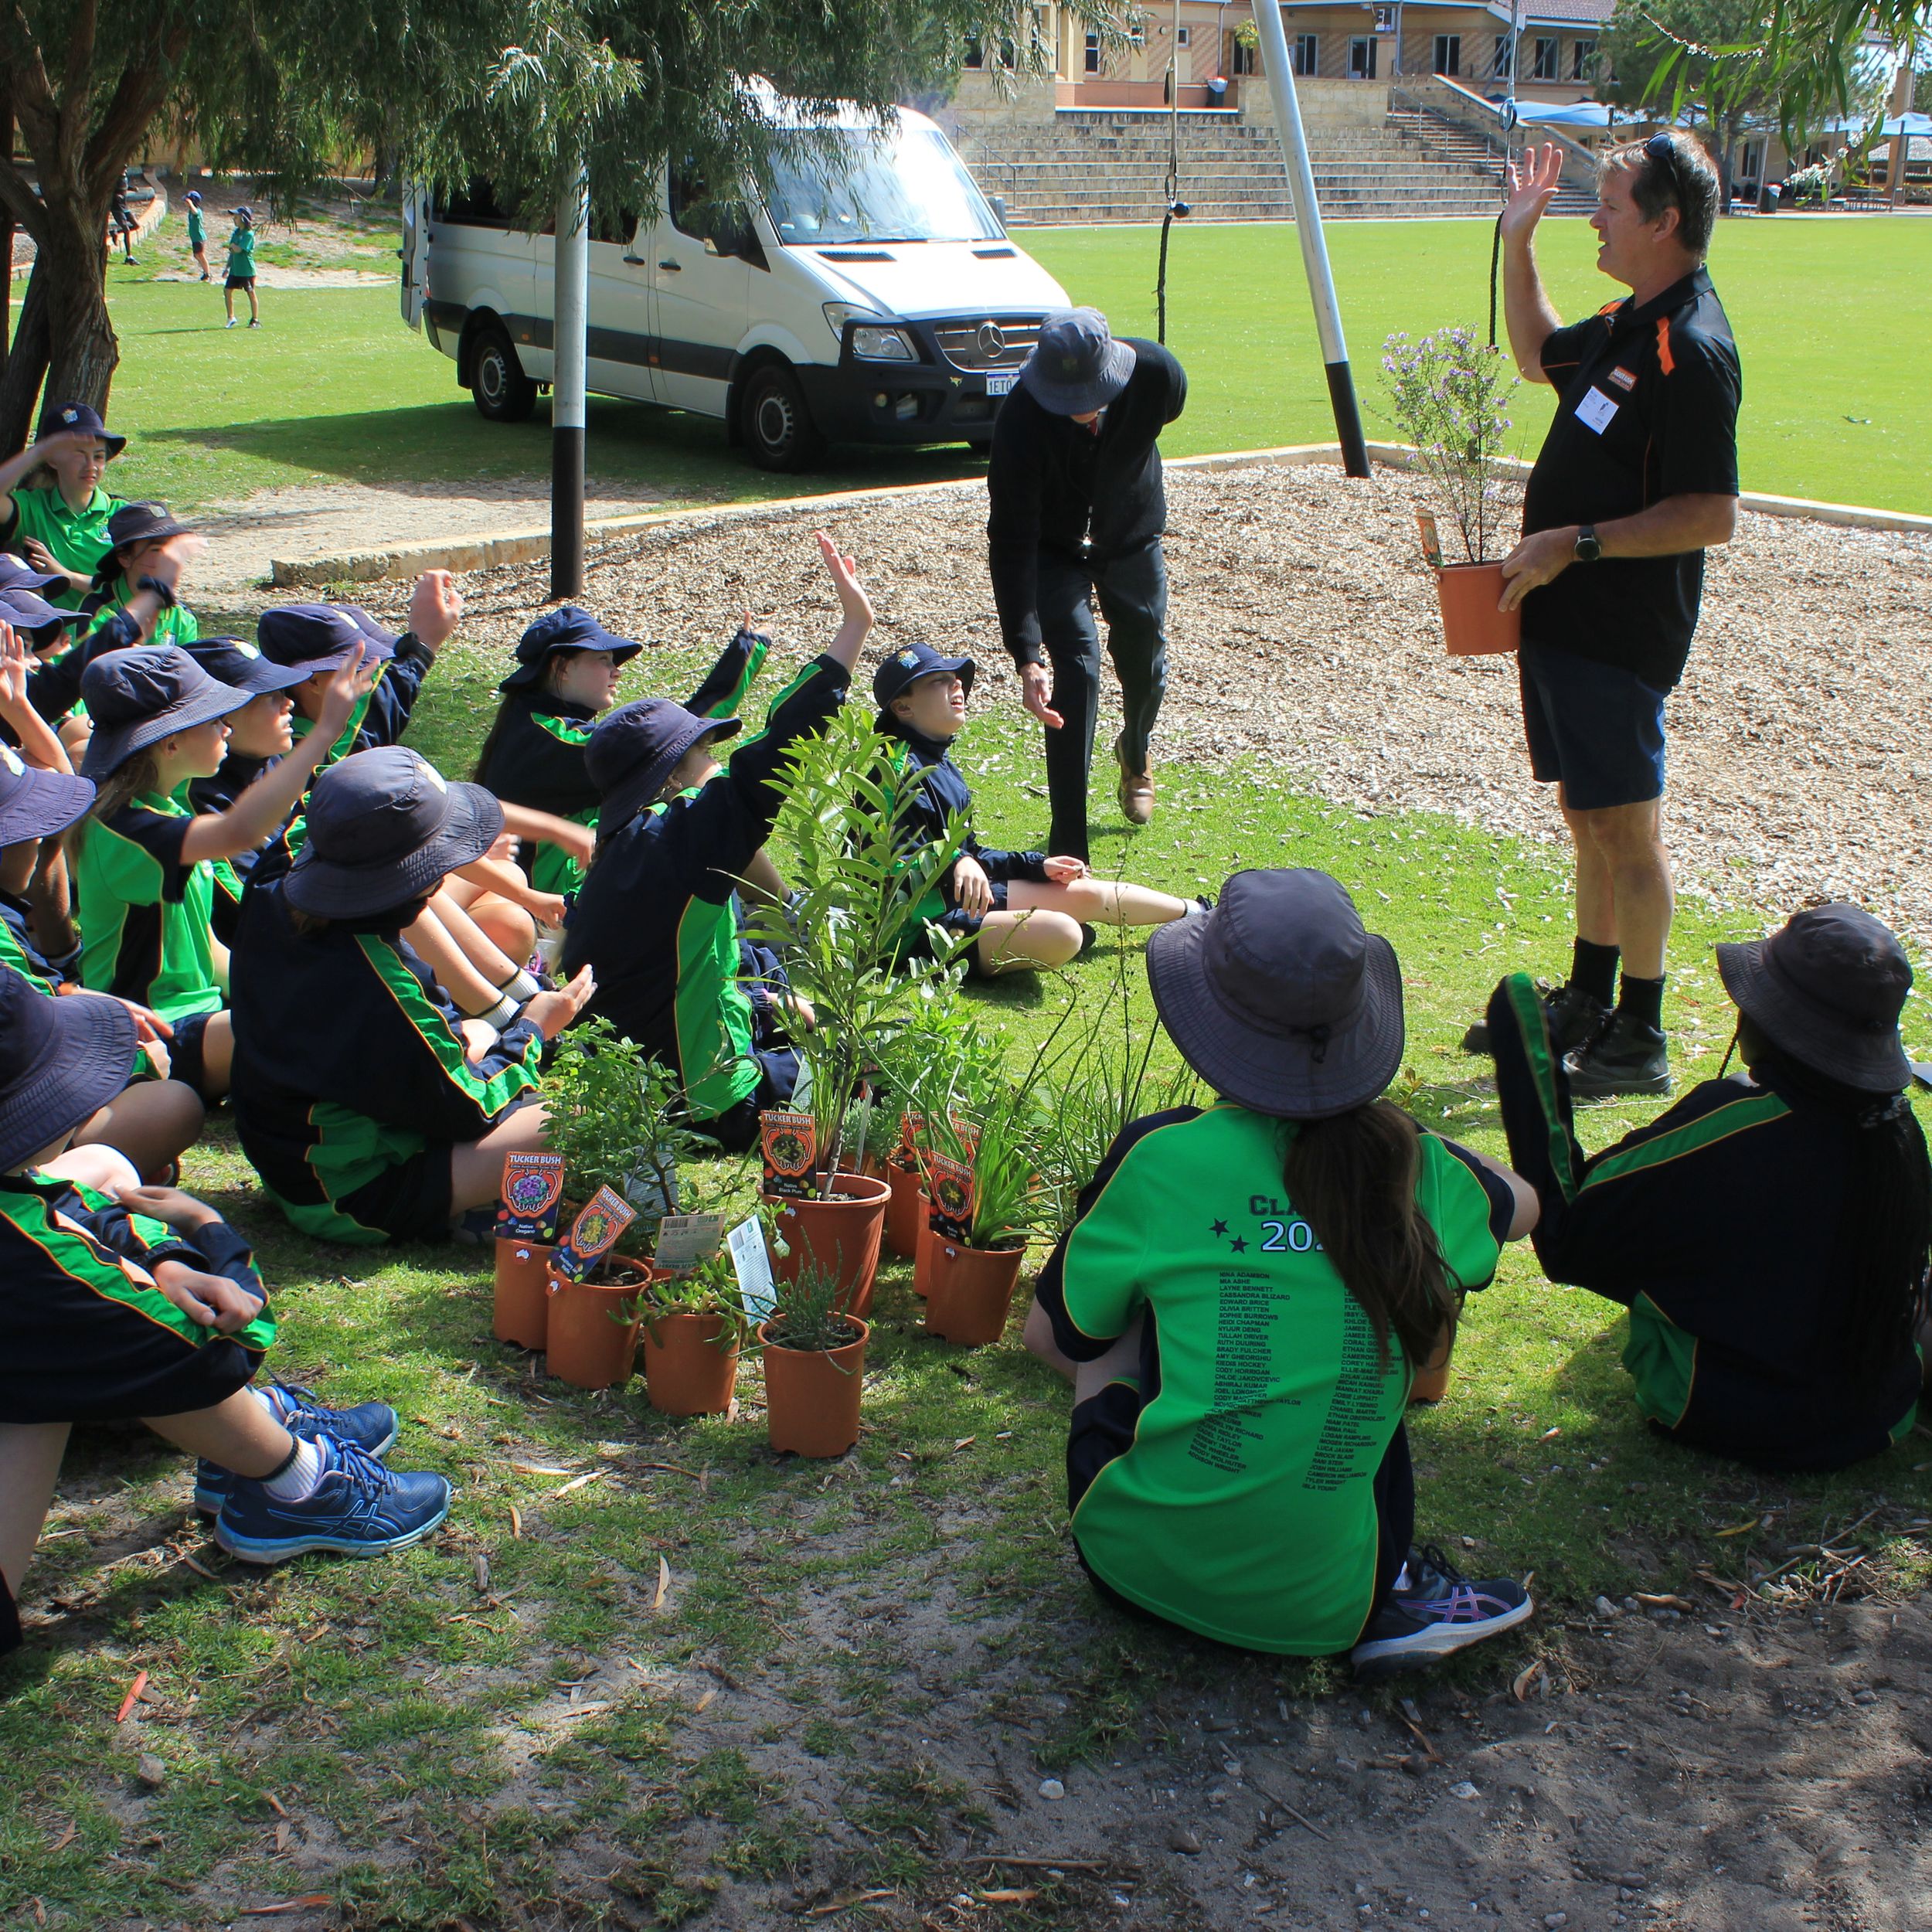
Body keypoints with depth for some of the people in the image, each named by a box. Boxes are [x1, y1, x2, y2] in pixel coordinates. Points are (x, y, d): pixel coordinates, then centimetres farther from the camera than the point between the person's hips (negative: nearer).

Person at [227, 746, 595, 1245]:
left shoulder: (271, 904, -8)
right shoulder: (375, 980, -32)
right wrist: (531, 1029, -4)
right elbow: (462, 1110, -19)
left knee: (480, 1034, 25)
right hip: (353, 1203, -9)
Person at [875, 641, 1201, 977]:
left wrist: (1038, 866, 20)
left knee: (1090, 894, 15)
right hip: (923, 924, -11)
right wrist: (954, 864, -44)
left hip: (959, 902, 11)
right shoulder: (903, 768, -19)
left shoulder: (940, 764, 14)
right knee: (1062, 933, -27)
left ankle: (1195, 912, 34)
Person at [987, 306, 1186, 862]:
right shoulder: (1021, 418, -37)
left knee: (1144, 663, 13)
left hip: (1133, 539, 3)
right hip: (1054, 550, -3)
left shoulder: (1157, 374, -30)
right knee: (1077, 665, -19)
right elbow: (1011, 541, -37)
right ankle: (1068, 846, -15)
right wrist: (1026, 655, -44)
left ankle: (1136, 755, 50)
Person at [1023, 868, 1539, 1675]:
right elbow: (1519, 1205, 23)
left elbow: (1052, 1335, 5)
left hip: (1146, 1567, -1)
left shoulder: (1162, 1158, -11)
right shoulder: (1414, 1173, -4)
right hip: (1321, 1606, 2)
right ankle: (1394, 1596, 10)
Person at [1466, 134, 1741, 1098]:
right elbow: (1539, 354, 31)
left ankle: (1640, 1041, 9)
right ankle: (1585, 1001, 30)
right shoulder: (1628, 324, 10)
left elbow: (1712, 515, -24)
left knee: (1627, 828, -1)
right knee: (1588, 819, 18)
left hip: (1619, 635, -10)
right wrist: (1518, 242, 21)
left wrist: (1577, 543, -22)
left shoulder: (1691, 349, -20)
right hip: (1565, 618, 10)